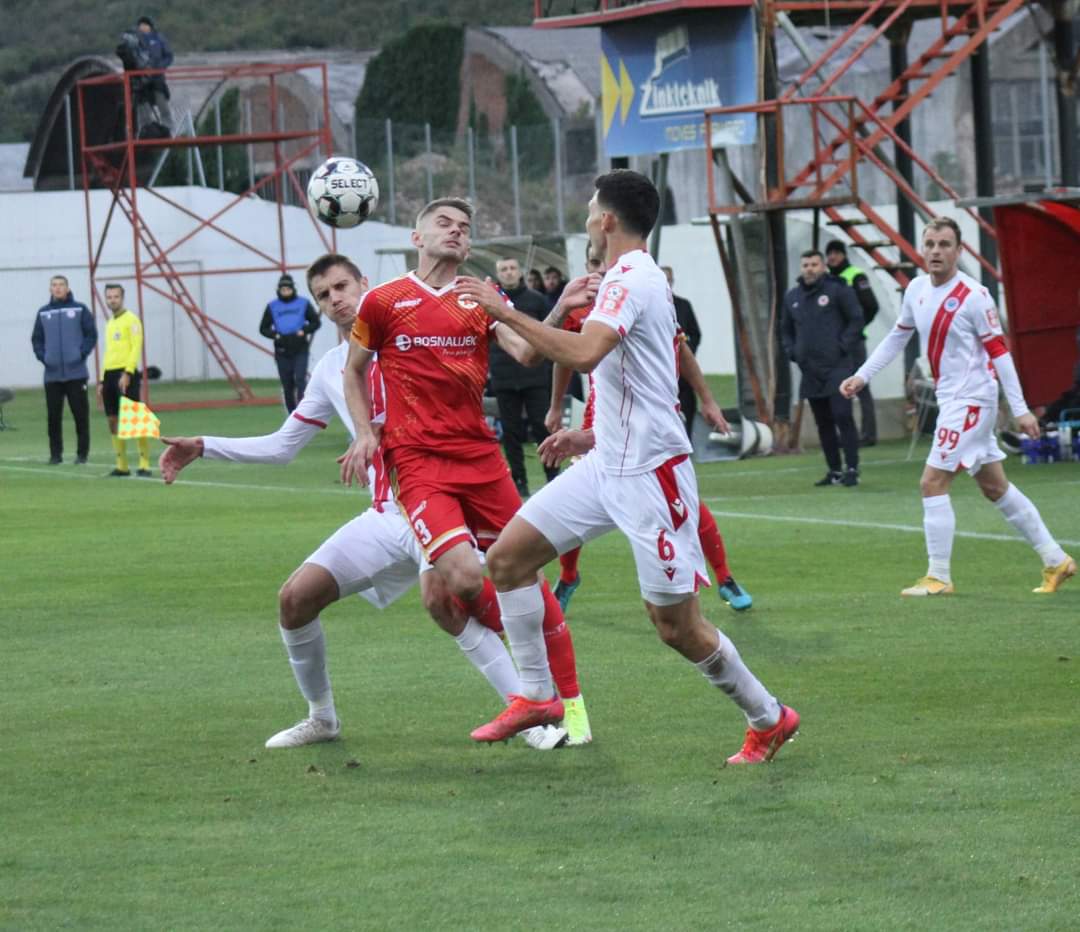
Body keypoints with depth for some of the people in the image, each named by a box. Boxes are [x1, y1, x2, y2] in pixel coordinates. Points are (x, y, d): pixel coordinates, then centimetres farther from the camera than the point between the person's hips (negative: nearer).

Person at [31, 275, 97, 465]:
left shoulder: (80, 310, 2)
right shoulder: (43, 313, 8)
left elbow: (91, 335, 1)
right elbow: (36, 339, 12)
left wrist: (82, 354, -9)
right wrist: (42, 357, -2)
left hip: (76, 372, -2)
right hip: (52, 374, 2)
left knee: (81, 413, -1)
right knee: (54, 415, 3)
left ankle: (82, 453, 5)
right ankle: (55, 453, 9)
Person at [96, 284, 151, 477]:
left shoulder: (130, 320, -4)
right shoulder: (110, 324, 20)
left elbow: (136, 348, -12)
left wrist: (127, 373, -21)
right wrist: (102, 381, 20)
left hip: (126, 373, -8)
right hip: (110, 374, 8)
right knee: (113, 420, 6)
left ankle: (144, 464, -8)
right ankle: (122, 466, 12)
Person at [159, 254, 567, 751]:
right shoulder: (330, 369, 15)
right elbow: (282, 446, 22)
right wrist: (203, 448, 17)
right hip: (384, 516, 7)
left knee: (442, 599, -31)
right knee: (295, 598, 0)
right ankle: (321, 718, 19)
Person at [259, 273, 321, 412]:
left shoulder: (303, 303, 4)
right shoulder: (272, 307, 6)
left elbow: (316, 322, 8)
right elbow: (263, 328, 9)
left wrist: (304, 331, -9)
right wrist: (275, 335, -9)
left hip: (300, 350, -2)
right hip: (282, 351, 2)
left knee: (300, 379, -15)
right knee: (287, 384, 3)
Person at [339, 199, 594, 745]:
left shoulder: (483, 298, 11)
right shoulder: (383, 302, 6)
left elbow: (527, 352, -4)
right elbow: (354, 369, 18)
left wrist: (562, 311, -21)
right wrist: (364, 432, 5)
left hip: (480, 454, 3)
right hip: (417, 459, -3)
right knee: (465, 576, -21)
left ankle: (571, 702, 10)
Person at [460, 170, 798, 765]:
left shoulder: (631, 280, -16)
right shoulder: (630, 277, 15)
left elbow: (583, 354, -34)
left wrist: (504, 312, -29)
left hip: (649, 474, -10)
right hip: (608, 464, 10)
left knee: (677, 627, -4)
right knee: (508, 555, 3)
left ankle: (769, 719, 14)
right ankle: (535, 696, 10)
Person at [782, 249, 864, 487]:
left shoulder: (837, 290, -3)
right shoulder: (792, 297, 14)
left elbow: (856, 319, -3)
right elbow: (786, 329, 26)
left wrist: (843, 347, -10)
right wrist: (792, 352, 10)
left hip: (837, 367, -6)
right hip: (810, 372, 6)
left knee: (842, 416, -12)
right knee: (823, 423, 9)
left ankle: (852, 469, -9)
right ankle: (834, 471, 15)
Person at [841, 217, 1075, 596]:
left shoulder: (973, 295, -15)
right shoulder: (916, 289, 5)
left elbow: (999, 350, -14)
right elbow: (898, 336, 20)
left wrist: (1019, 408, -14)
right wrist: (862, 376, 18)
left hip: (971, 399, -8)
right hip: (950, 400, 8)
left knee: (932, 482, -11)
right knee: (995, 487, 13)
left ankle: (939, 577, -3)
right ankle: (1055, 560, 21)